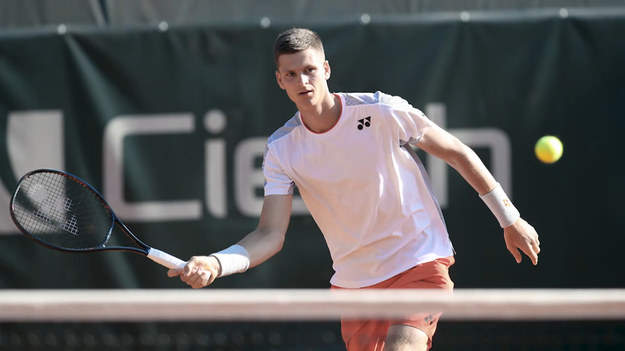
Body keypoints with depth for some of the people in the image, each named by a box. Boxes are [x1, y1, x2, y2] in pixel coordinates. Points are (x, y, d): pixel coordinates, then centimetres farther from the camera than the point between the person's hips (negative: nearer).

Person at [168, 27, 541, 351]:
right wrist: (214, 264, -30)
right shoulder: (282, 149, -6)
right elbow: (270, 236, -10)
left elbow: (458, 153, -2)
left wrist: (509, 219, 3)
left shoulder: (381, 112, -14)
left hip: (420, 262, -4)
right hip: (354, 281, 4)